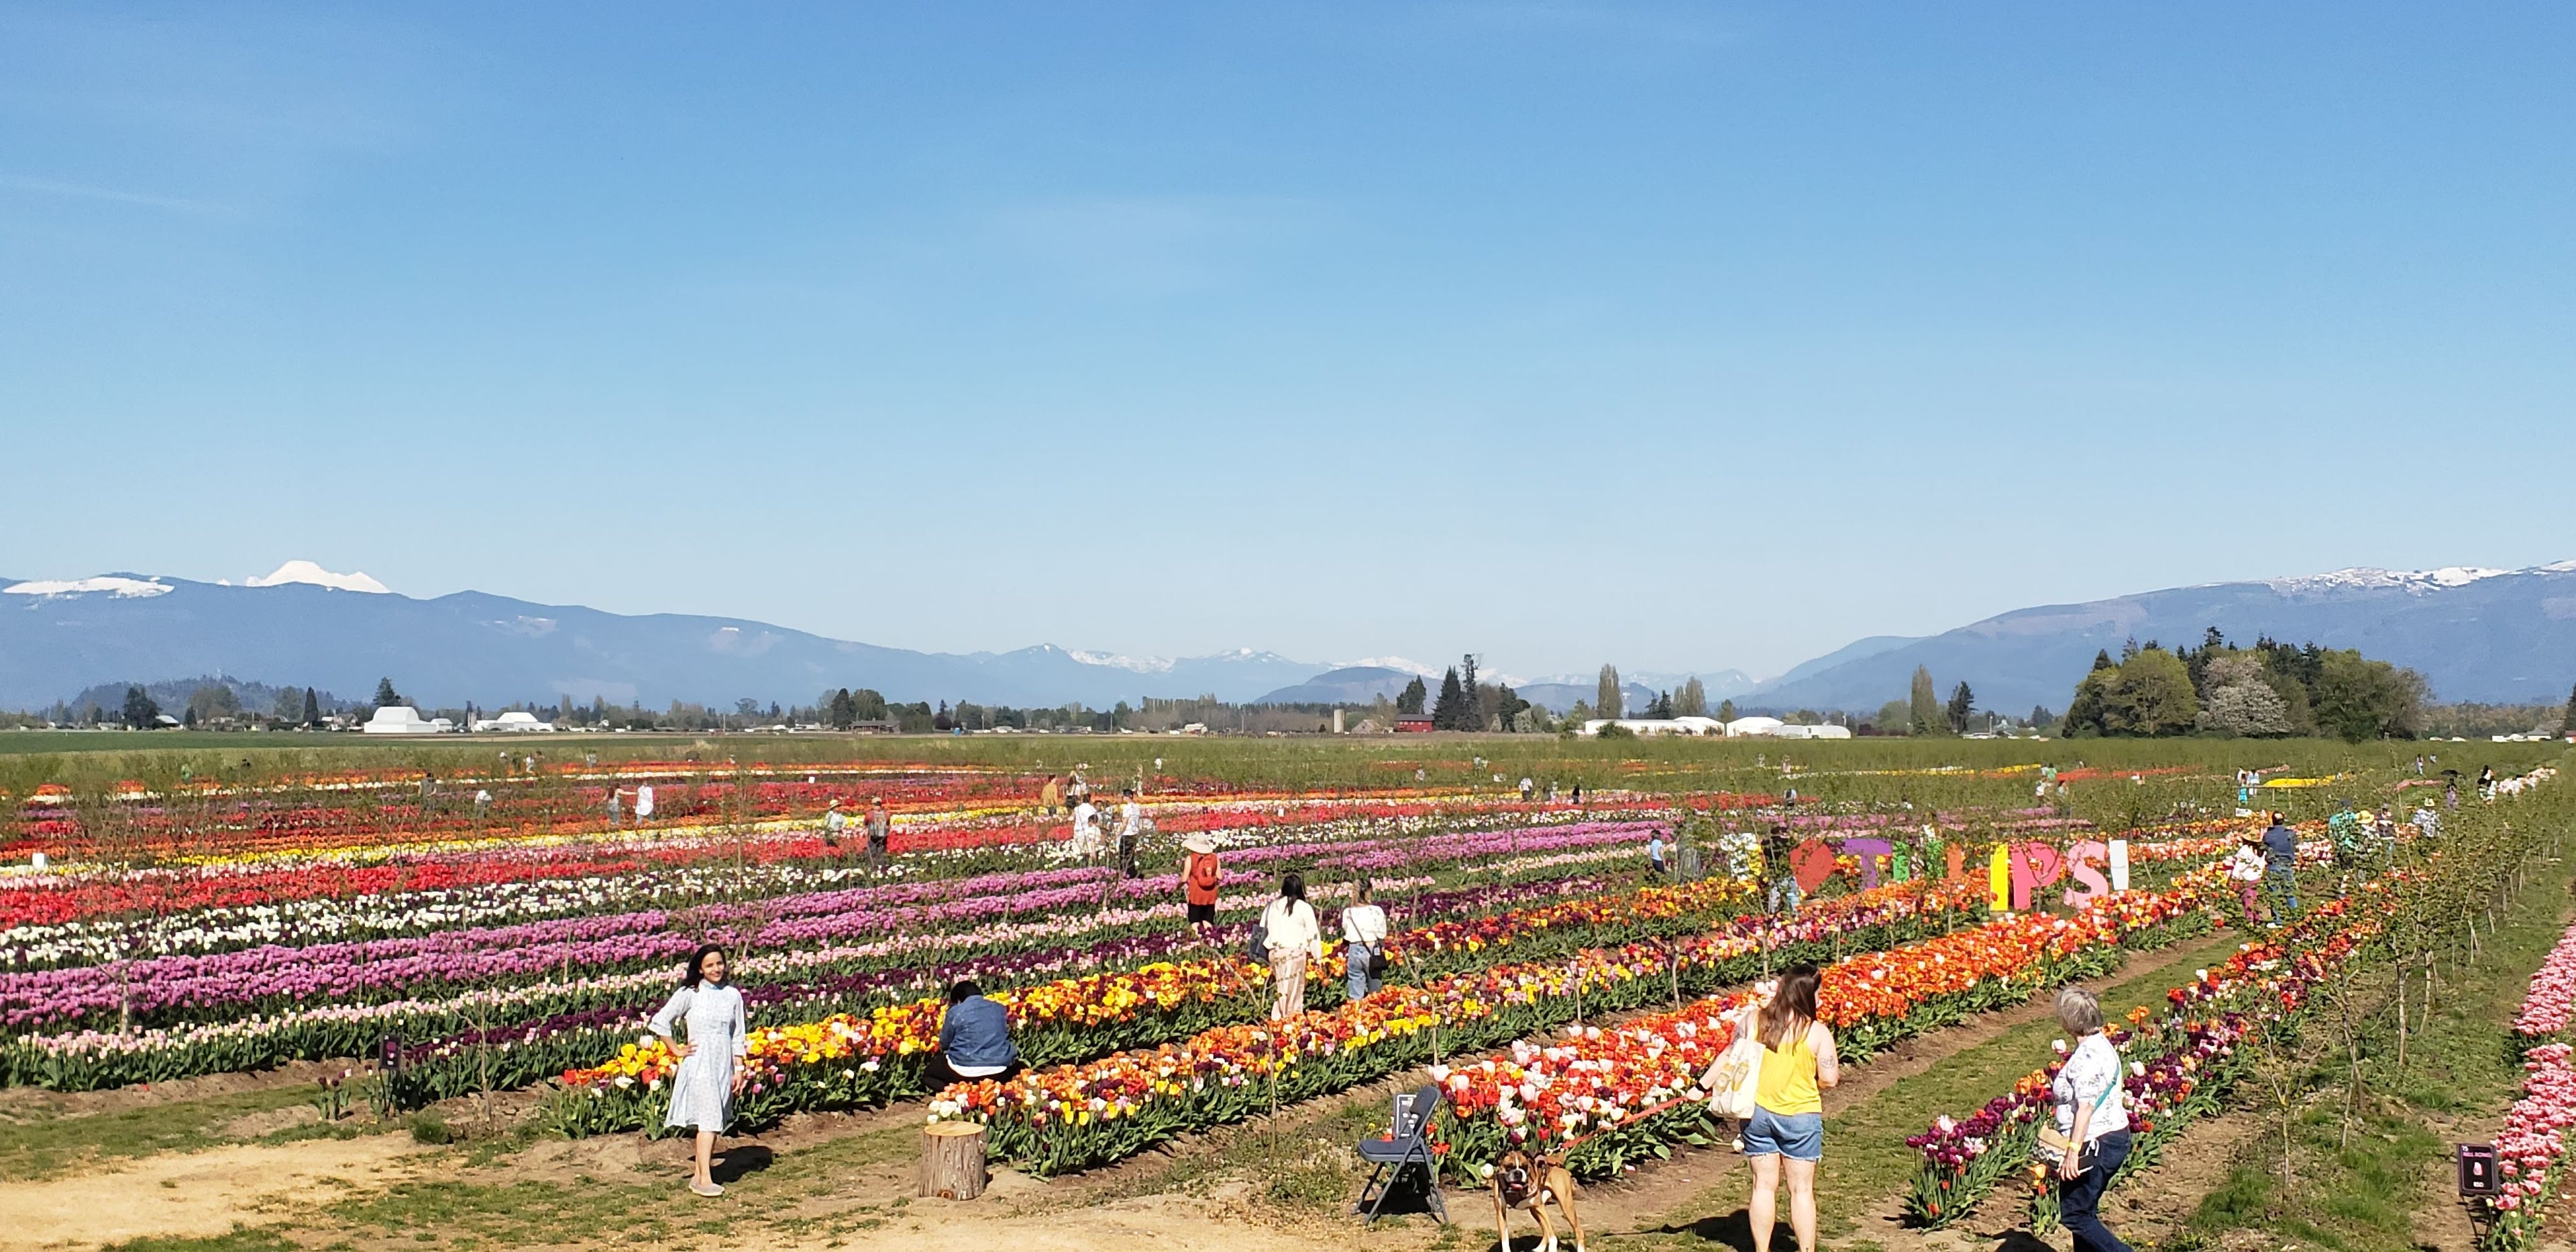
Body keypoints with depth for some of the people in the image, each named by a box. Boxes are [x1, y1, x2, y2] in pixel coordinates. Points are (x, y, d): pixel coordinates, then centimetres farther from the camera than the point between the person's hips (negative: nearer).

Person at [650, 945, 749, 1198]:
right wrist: (677, 1050, -3)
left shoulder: (733, 995, 7)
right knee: (709, 1120, -11)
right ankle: (705, 1179, -11)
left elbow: (739, 1036, 11)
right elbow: (660, 1022, -3)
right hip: (699, 1064, -4)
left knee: (715, 1121, 6)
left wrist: (739, 1069, 8)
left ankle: (699, 1174, 14)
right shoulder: (689, 994, -4)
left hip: (724, 1065, 4)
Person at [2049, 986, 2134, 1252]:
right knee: (2085, 1213, 18)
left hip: (2095, 1145, -10)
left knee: (2075, 1215, 0)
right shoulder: (2101, 1044, 9)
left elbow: (2086, 1107, -27)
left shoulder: (2087, 1056, -23)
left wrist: (2073, 1151, -25)